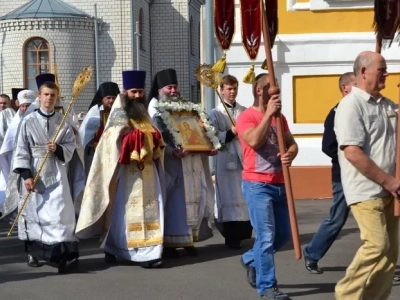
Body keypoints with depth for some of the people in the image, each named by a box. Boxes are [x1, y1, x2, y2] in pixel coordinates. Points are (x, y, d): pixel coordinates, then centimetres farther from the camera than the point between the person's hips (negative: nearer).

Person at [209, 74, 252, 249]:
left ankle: (243, 233, 14)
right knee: (229, 197, -3)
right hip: (226, 161, -3)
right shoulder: (215, 113, 4)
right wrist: (231, 133, -20)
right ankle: (231, 237, 1)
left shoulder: (244, 111, 14)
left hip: (245, 158, 3)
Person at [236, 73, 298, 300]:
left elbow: (292, 143, 11)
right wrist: (268, 114, -23)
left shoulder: (280, 117, 13)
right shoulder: (247, 116, -8)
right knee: (266, 236, -7)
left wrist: (290, 155, -12)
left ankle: (251, 260, 36)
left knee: (284, 234, 14)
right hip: (258, 185, -7)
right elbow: (254, 141, -25)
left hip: (280, 184, 7)